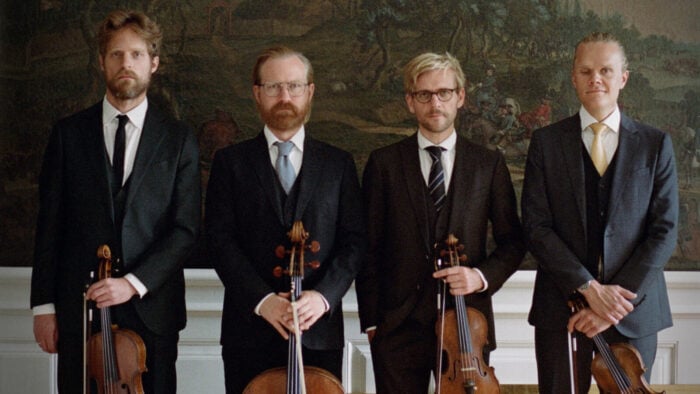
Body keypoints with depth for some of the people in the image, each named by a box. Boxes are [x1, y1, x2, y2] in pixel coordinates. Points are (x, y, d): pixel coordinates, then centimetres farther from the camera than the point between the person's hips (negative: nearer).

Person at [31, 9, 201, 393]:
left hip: (152, 308, 0)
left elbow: (186, 228, -2)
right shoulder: (68, 133, 6)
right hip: (78, 305, 0)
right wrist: (43, 304, 0)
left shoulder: (178, 138, 4)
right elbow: (49, 224, 5)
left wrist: (134, 283, -13)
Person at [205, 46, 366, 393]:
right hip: (249, 329, -1)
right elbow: (220, 239, -2)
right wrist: (261, 299, -14)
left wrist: (324, 294, -13)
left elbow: (354, 240, 4)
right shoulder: (230, 162, 7)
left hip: (319, 329, 1)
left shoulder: (338, 164, 11)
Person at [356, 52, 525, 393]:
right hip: (398, 325, 0)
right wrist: (370, 320, 0)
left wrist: (483, 276, -10)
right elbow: (368, 247, 4)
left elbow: (512, 241, 9)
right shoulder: (383, 163, 4)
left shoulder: (489, 164, 7)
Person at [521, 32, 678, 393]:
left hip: (634, 310, 1)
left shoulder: (655, 145, 4)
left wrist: (621, 297, -12)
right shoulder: (546, 142, 3)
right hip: (561, 309, 0)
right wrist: (588, 288, -14)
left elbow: (665, 230, -2)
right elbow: (536, 226, -4)